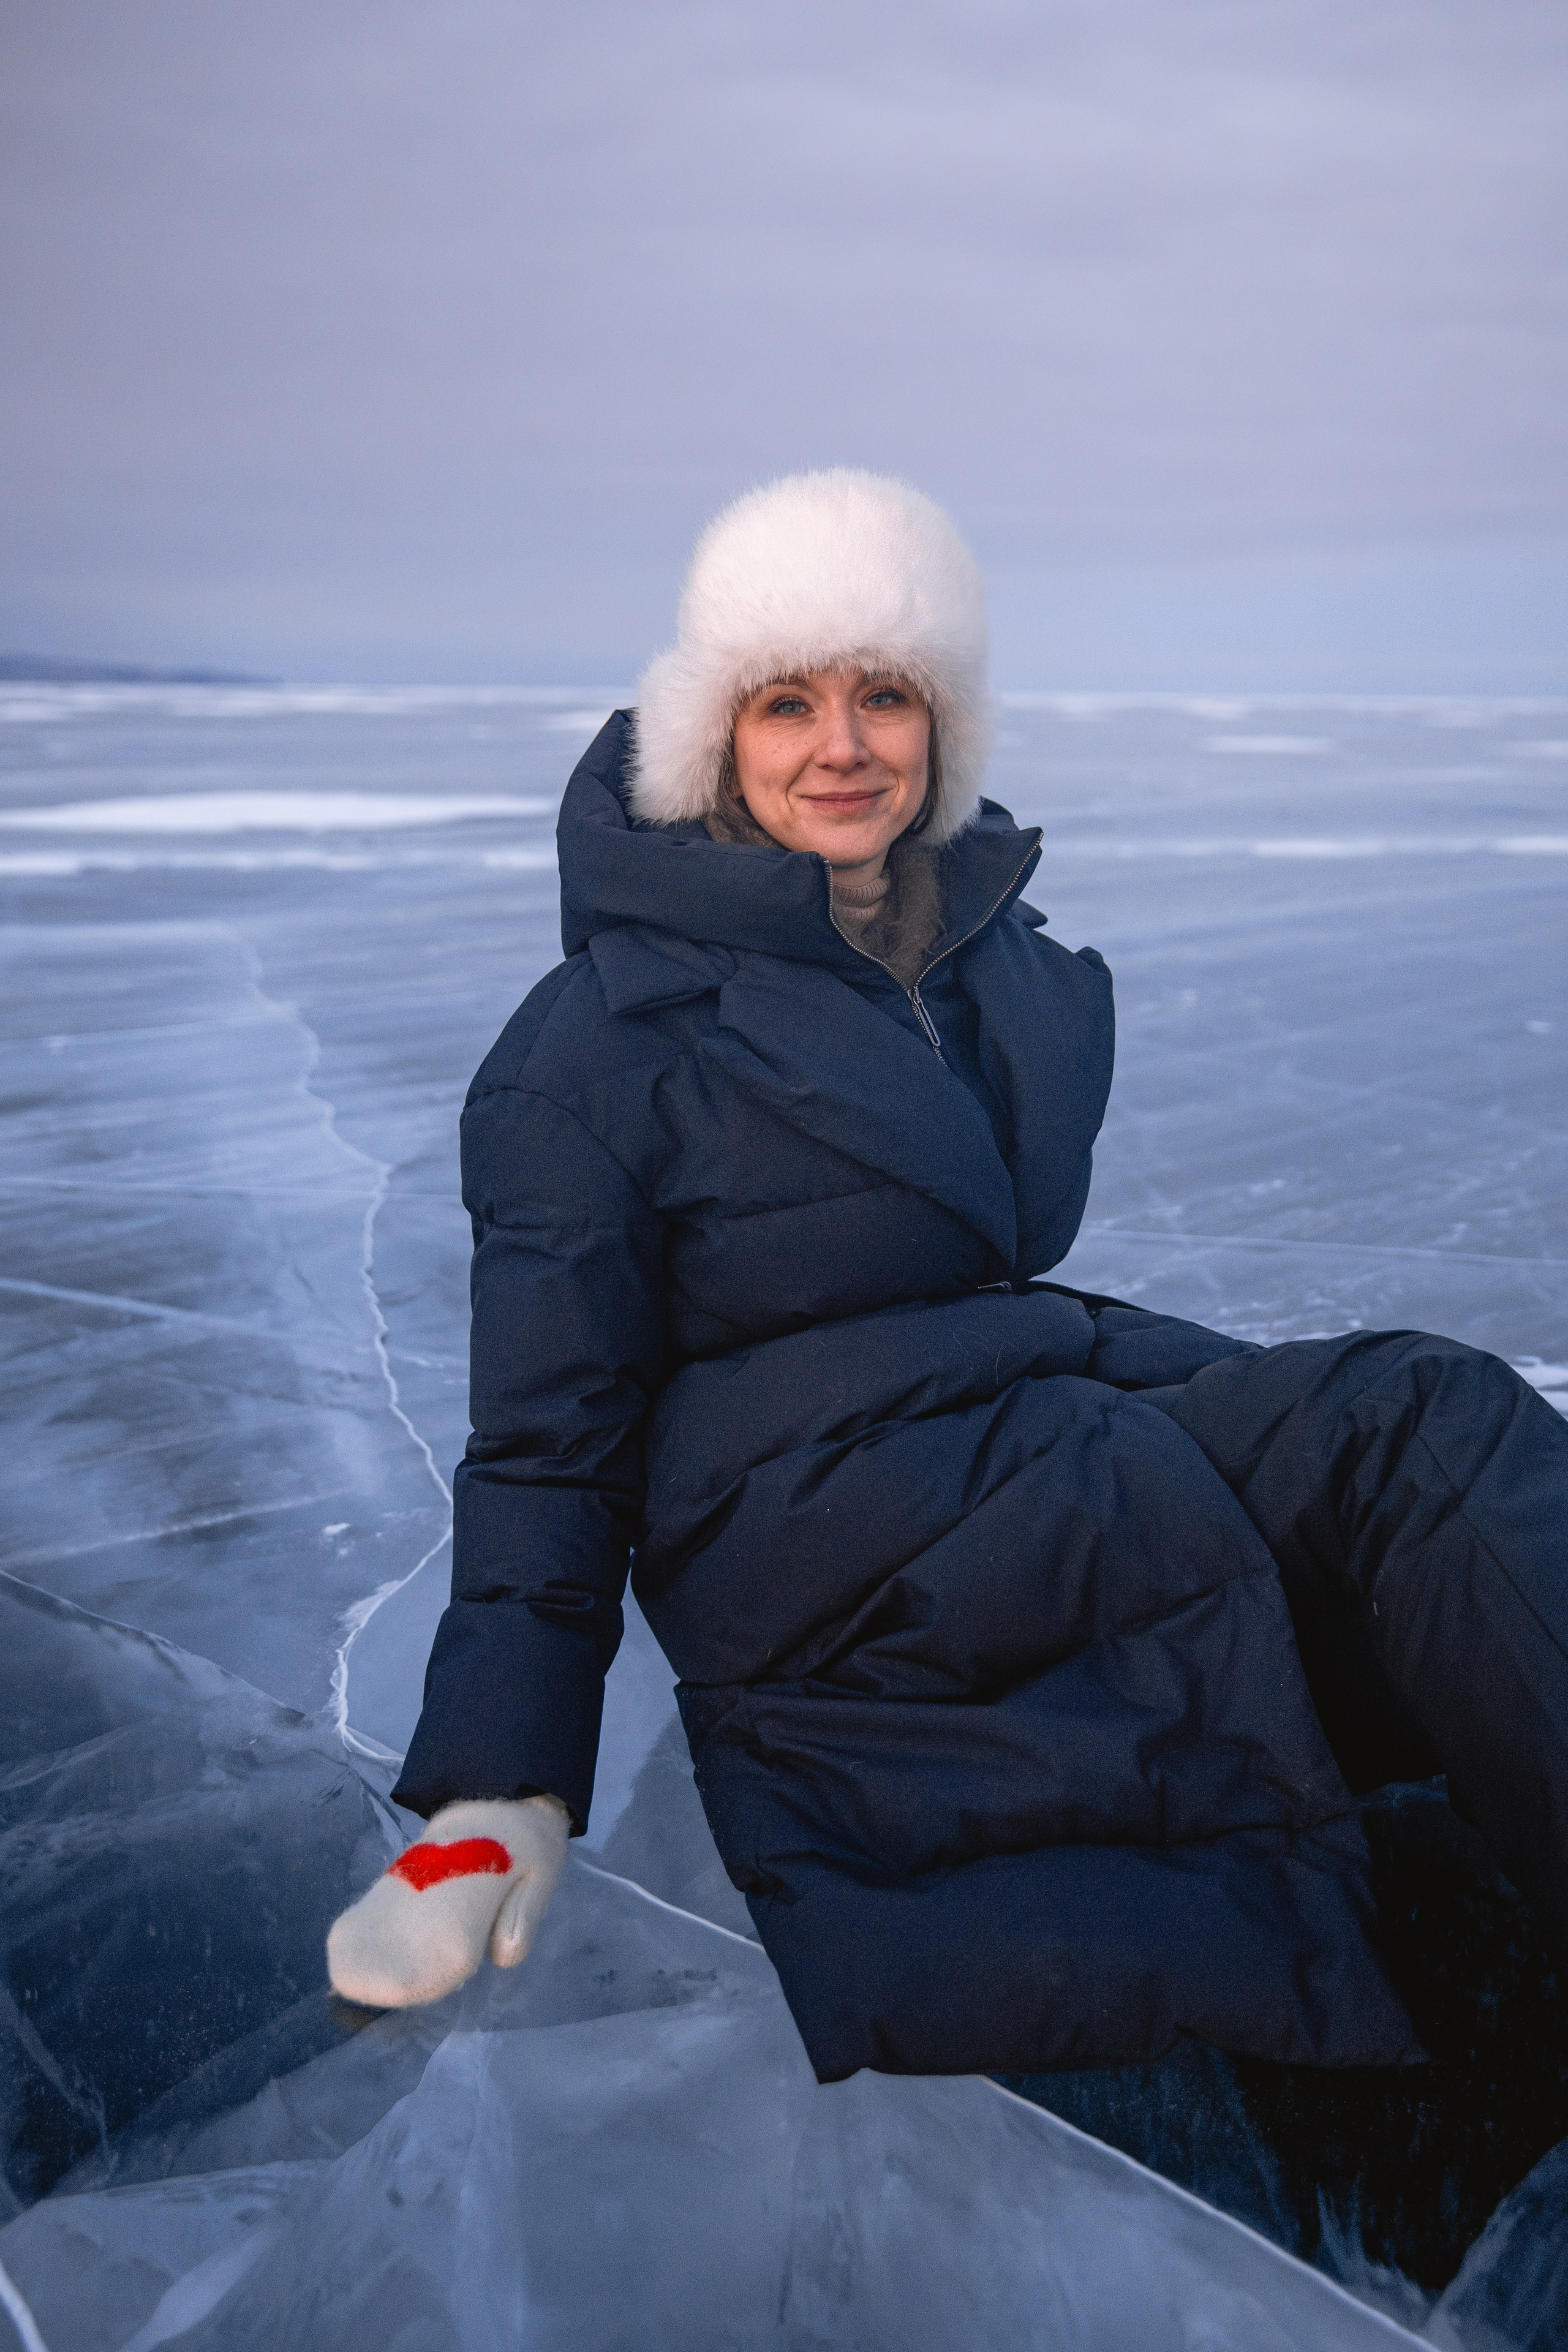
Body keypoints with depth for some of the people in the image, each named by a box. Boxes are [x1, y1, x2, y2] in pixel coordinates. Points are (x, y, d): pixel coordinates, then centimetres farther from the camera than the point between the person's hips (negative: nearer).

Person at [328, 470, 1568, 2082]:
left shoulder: (1000, 949, 11)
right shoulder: (608, 1032, -6)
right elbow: (547, 1433, -5)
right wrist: (500, 1789, -11)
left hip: (1048, 1418, 6)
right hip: (800, 1516, -5)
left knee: (1429, 1419, -22)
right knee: (1412, 1437, -25)